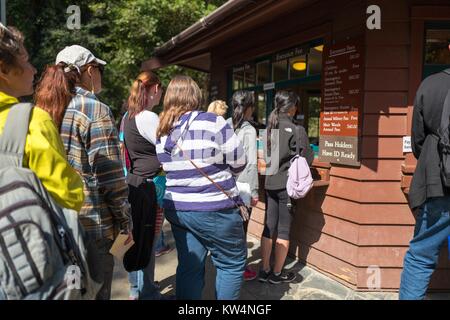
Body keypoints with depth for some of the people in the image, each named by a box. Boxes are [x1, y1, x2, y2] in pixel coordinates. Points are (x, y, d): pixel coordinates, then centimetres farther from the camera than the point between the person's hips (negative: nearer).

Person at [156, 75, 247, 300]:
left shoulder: (162, 132, 3)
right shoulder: (213, 123, -15)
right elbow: (239, 163, -8)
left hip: (176, 208, 6)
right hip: (214, 210, -6)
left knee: (189, 266, 15)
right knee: (232, 264, 11)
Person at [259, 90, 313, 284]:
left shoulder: (270, 127, 3)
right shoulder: (296, 130, -13)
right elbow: (307, 159, -7)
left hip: (269, 183, 6)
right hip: (287, 185, -5)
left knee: (269, 227, 12)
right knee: (284, 230, 5)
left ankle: (265, 270, 20)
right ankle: (277, 274, 15)